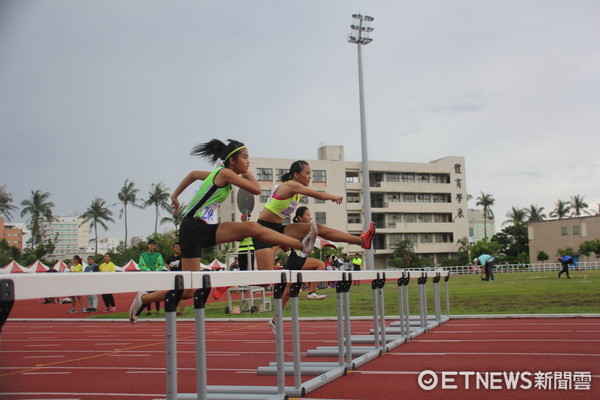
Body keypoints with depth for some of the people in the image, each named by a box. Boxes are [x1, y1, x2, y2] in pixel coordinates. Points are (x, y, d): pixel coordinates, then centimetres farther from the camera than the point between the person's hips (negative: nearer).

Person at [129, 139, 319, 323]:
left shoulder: (218, 174, 14)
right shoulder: (225, 173, -13)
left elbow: (193, 174, 31)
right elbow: (256, 190, -14)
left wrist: (175, 195, 38)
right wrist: (246, 173, 2)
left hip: (208, 229, 9)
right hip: (193, 230, -9)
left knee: (252, 228, -9)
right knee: (188, 291, -6)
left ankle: (300, 244, -12)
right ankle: (143, 298, 11)